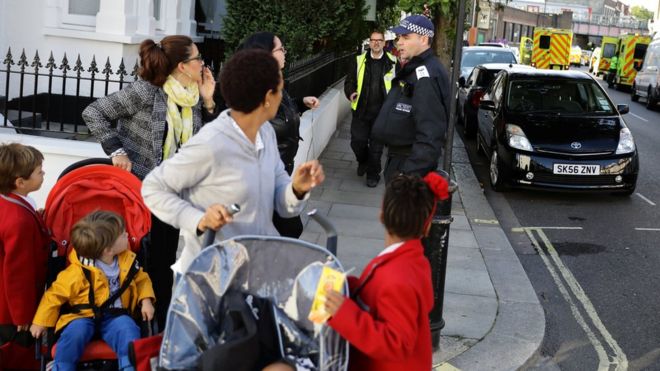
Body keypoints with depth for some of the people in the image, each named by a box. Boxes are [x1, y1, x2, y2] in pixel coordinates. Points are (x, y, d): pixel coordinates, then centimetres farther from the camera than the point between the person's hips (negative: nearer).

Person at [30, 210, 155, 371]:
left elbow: (141, 279, 17)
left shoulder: (128, 260, 1)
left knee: (128, 329, -28)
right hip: (84, 316, -2)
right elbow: (55, 294, -6)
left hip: (115, 316, 3)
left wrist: (146, 300, -1)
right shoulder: (78, 273, -14)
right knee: (76, 331, -32)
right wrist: (40, 322, -4)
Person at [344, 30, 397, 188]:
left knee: (376, 146, 5)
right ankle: (363, 162, 34)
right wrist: (350, 93, -11)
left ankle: (373, 174, 23)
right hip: (361, 110, 1)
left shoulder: (393, 62, 0)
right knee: (357, 142, 2)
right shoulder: (359, 61, 4)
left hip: (381, 112, -1)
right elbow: (349, 81, 9)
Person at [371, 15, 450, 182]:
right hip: (398, 157, 10)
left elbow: (430, 135, -30)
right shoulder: (413, 69, 11)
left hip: (412, 163, -10)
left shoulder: (426, 76, -23)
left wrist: (410, 174, -31)